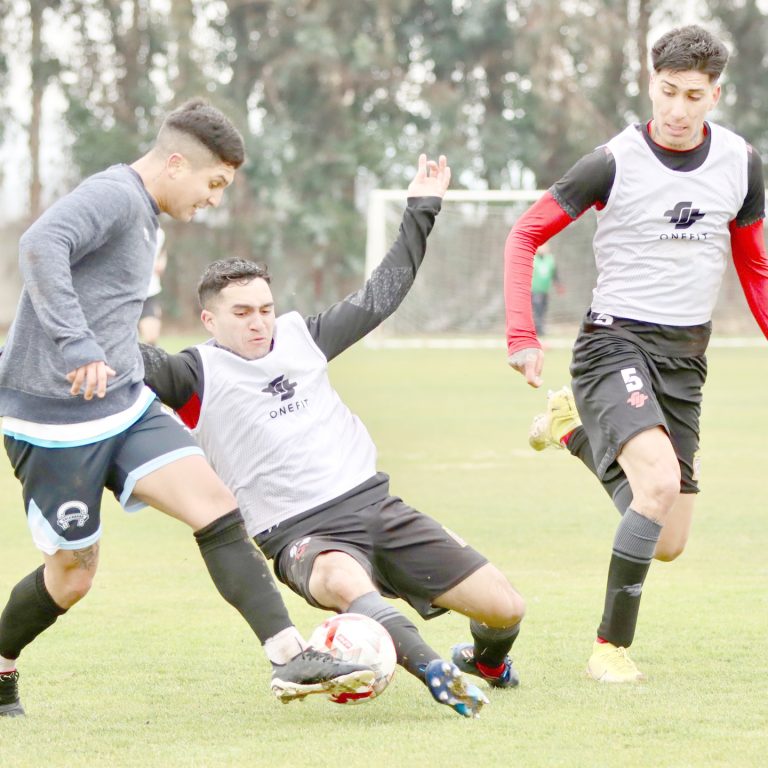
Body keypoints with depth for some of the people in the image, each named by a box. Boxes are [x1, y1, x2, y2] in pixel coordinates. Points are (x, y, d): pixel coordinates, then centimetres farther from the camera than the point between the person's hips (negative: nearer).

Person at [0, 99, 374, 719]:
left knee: (217, 507, -9)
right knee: (73, 575, 3)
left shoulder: (142, 216, 17)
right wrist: (77, 346, -38)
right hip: (57, 421, -9)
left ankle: (289, 657, -17)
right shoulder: (113, 196, -14)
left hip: (128, 409, 9)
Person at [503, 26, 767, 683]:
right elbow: (526, 235, -3)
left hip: (687, 354, 5)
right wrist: (522, 336, -12)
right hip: (616, 340, -5)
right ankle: (611, 647, -17)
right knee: (661, 479, -30)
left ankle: (574, 426, 31)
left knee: (668, 545, 6)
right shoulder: (615, 163, -11)